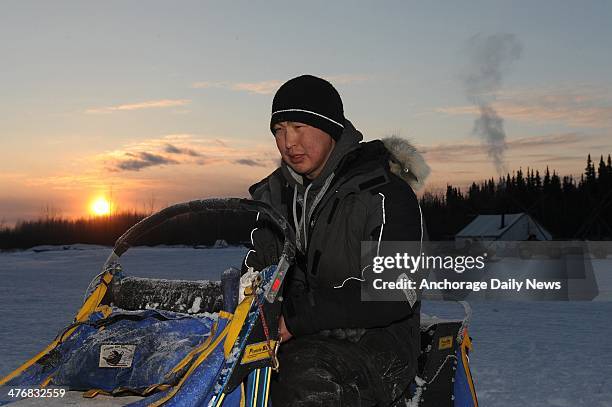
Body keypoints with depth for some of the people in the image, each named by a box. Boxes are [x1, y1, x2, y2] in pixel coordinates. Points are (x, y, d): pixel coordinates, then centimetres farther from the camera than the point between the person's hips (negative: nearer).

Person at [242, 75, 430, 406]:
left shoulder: (386, 193, -9)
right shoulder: (276, 193, 13)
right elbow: (259, 263, 16)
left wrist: (296, 316, -21)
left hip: (374, 342, -5)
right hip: (300, 340, 6)